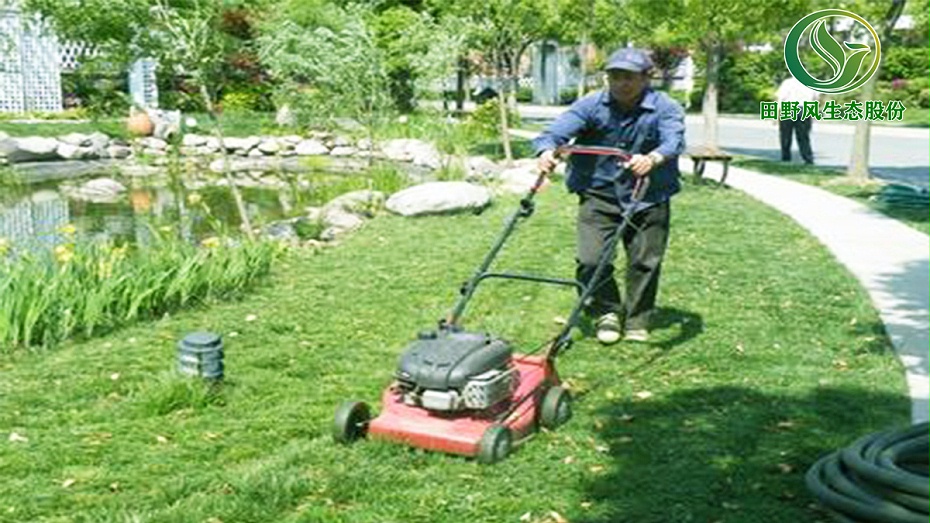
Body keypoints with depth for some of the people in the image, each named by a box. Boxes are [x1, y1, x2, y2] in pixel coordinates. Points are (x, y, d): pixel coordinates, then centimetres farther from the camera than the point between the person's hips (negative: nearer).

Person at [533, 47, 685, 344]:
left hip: (648, 200, 0)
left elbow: (674, 140, -28)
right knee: (591, 260, -9)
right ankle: (607, 313, 15)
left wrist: (653, 158, -51)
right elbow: (558, 131, -18)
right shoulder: (591, 106, -6)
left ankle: (636, 322, 25)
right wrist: (547, 150, -42)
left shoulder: (665, 108, -9)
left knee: (645, 262, 4)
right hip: (599, 195, 0)